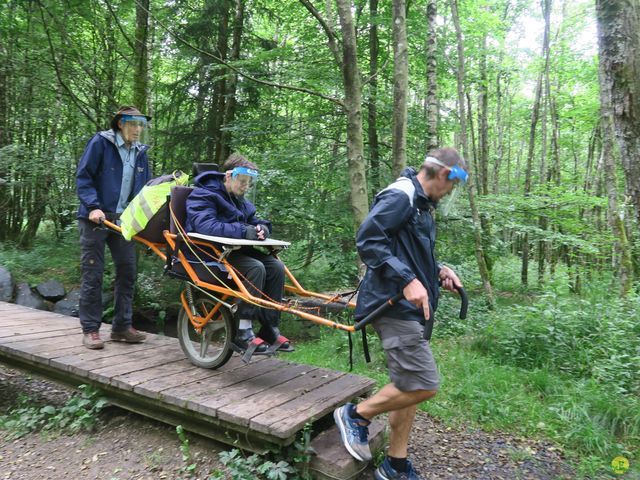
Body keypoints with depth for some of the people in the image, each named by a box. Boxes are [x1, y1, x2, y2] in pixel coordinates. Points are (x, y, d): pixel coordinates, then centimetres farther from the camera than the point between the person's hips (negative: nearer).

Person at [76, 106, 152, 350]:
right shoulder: (100, 142, -5)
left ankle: (122, 326, 14)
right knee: (93, 273, -1)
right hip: (96, 218, -5)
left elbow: (145, 187, 16)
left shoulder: (140, 152, 11)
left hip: (124, 220, 6)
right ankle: (90, 329, 7)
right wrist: (93, 206, -19)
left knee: (127, 271, 4)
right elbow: (83, 176, -8)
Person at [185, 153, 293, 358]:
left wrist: (261, 228, -10)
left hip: (234, 250, 8)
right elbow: (205, 225, -26)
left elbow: (254, 221, 17)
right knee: (255, 268, -30)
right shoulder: (203, 195, -9)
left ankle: (270, 331, -9)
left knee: (276, 266, -14)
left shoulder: (239, 200, 18)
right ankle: (243, 334, -24)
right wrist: (244, 231, -30)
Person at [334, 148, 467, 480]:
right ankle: (356, 414, 9)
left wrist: (438, 270, 11)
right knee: (423, 385, -11)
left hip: (409, 308, 11)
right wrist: (407, 280, -28)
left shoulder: (421, 204, 20)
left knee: (408, 387, 13)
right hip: (395, 305, -11)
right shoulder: (400, 195, -12)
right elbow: (367, 240, -23)